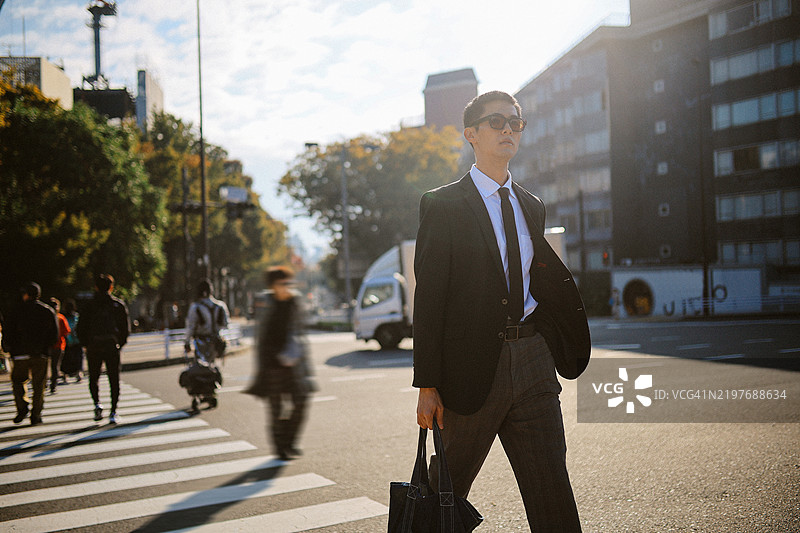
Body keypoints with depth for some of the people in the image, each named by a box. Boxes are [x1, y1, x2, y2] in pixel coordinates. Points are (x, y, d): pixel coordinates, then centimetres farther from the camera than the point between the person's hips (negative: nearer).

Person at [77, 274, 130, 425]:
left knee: (93, 378, 14)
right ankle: (113, 412, -1)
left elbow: (81, 328, 0)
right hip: (112, 347, 0)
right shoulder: (118, 304, 3)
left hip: (93, 346, 0)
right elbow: (126, 328, 2)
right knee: (114, 380, 4)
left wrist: (86, 344, 12)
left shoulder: (89, 305, 1)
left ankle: (97, 403, -7)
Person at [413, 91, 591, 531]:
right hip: (473, 365, -5)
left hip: (532, 361, 5)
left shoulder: (530, 206, 16)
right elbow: (428, 299, -7)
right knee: (446, 490, 9)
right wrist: (427, 386, -11)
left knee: (552, 492, 3)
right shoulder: (443, 206, -2)